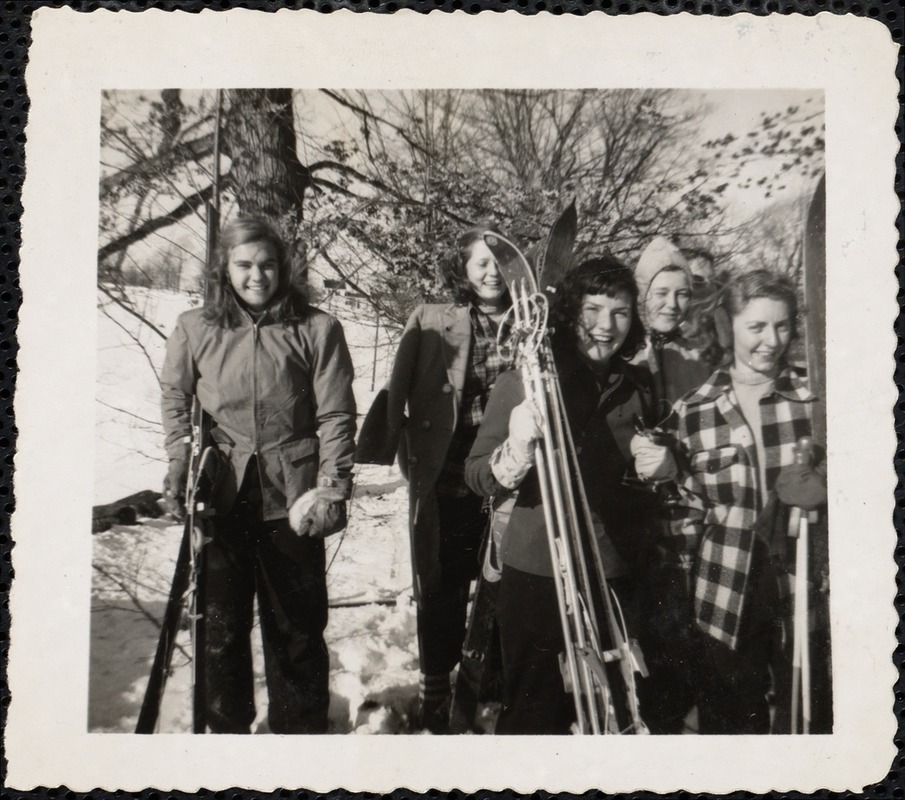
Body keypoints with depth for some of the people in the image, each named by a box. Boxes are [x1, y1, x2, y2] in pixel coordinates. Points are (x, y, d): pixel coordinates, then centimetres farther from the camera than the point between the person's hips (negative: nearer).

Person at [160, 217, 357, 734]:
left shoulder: (317, 329, -1)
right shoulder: (194, 329, 5)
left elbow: (336, 416, -2)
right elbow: (176, 401, 17)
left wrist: (332, 487, -9)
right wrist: (181, 464, 4)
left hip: (291, 497, -2)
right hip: (219, 496, 2)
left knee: (296, 624, 9)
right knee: (220, 623, 12)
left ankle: (301, 730, 26)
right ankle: (227, 728, 32)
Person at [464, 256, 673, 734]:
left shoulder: (638, 389, 7)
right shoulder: (523, 382, -6)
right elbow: (478, 479, -7)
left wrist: (662, 468, -3)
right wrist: (516, 448, -28)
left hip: (613, 576, 4)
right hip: (535, 574, -4)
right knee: (531, 714, 8)